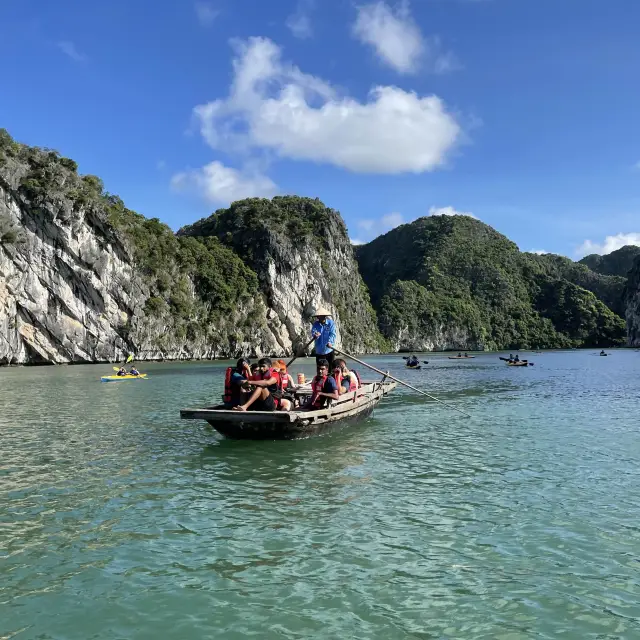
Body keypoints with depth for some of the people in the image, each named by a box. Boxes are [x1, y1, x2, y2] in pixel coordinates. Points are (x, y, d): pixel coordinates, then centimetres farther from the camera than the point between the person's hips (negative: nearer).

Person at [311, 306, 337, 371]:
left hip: (329, 350, -2)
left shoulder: (331, 323, -4)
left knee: (331, 369, 0)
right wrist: (315, 335, -38)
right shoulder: (316, 324, 4)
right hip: (319, 351, 2)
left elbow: (332, 334, -15)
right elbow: (313, 331, -13)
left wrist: (329, 342, -34)